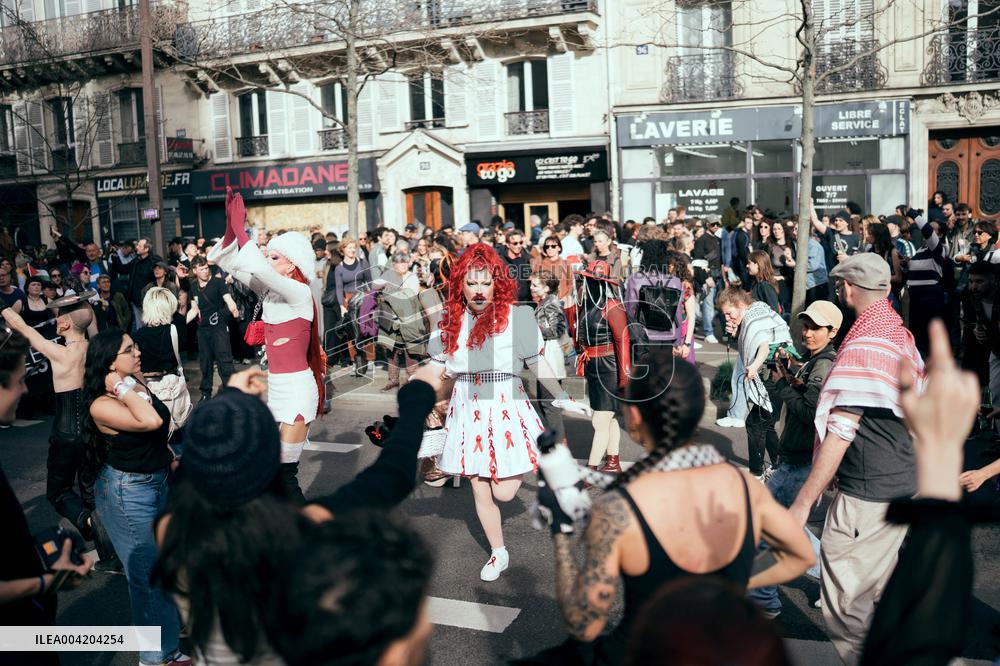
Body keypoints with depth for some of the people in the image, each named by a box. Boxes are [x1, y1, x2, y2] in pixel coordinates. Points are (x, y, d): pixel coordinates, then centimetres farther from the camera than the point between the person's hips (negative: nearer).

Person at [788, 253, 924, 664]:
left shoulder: (862, 347, -21)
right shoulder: (902, 335, 8)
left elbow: (839, 433, -23)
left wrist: (803, 502, -19)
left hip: (867, 497, -10)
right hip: (904, 486, 10)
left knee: (844, 610, 1)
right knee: (876, 594, 23)